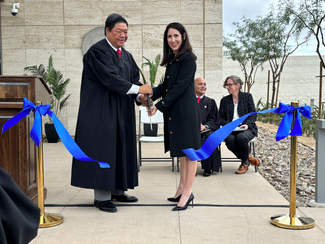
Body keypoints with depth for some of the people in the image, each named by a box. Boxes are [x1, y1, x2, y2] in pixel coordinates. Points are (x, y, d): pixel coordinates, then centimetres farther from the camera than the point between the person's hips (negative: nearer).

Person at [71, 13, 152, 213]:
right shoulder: (97, 52, -11)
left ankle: (117, 190, 22)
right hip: (102, 112, -8)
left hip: (123, 114, 8)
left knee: (121, 150, 11)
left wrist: (141, 97, -10)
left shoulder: (126, 56, 15)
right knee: (103, 150, -5)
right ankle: (102, 196, 3)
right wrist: (138, 89, -22)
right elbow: (110, 78, -21)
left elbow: (134, 78, 10)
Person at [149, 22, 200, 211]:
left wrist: (160, 105, -17)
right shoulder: (173, 59, 16)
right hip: (174, 111, 9)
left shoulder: (188, 59, -11)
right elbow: (166, 85, 16)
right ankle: (183, 188, 24)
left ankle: (187, 192, 2)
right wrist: (150, 95, 1)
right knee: (182, 151, 15)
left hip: (185, 111, -9)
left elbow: (180, 86, -17)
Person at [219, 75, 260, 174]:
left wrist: (247, 124, -16)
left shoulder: (247, 96, 11)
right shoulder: (224, 100, 18)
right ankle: (248, 158, -11)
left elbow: (253, 115, 4)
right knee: (229, 140, -33)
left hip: (246, 128, -2)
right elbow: (221, 118, 10)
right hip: (231, 129, 2)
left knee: (241, 137, -37)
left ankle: (245, 163, -11)